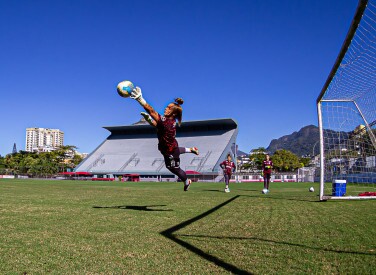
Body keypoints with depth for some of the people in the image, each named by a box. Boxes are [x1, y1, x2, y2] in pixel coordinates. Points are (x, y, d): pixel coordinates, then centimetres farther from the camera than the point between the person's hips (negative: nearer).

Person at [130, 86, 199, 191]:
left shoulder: (166, 122, -38)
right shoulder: (171, 121, -11)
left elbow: (152, 111, -49)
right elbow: (158, 125, 3)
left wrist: (140, 99, -55)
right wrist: (149, 119, -15)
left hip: (170, 152, -7)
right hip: (172, 147, 7)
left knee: (175, 169, 21)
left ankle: (187, 182, 48)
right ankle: (191, 150, 59)